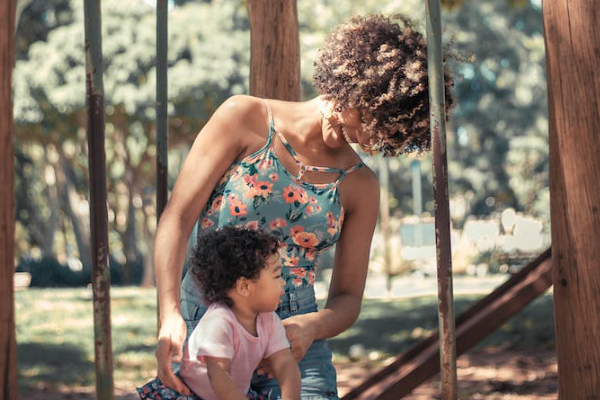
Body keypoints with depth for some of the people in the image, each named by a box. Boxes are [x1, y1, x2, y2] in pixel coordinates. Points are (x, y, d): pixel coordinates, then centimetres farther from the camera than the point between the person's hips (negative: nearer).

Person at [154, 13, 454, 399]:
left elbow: (348, 298, 11)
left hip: (294, 348, 2)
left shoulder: (360, 187, 9)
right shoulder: (245, 118, 1)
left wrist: (311, 327, -13)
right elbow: (177, 218, -4)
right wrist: (171, 315, -17)